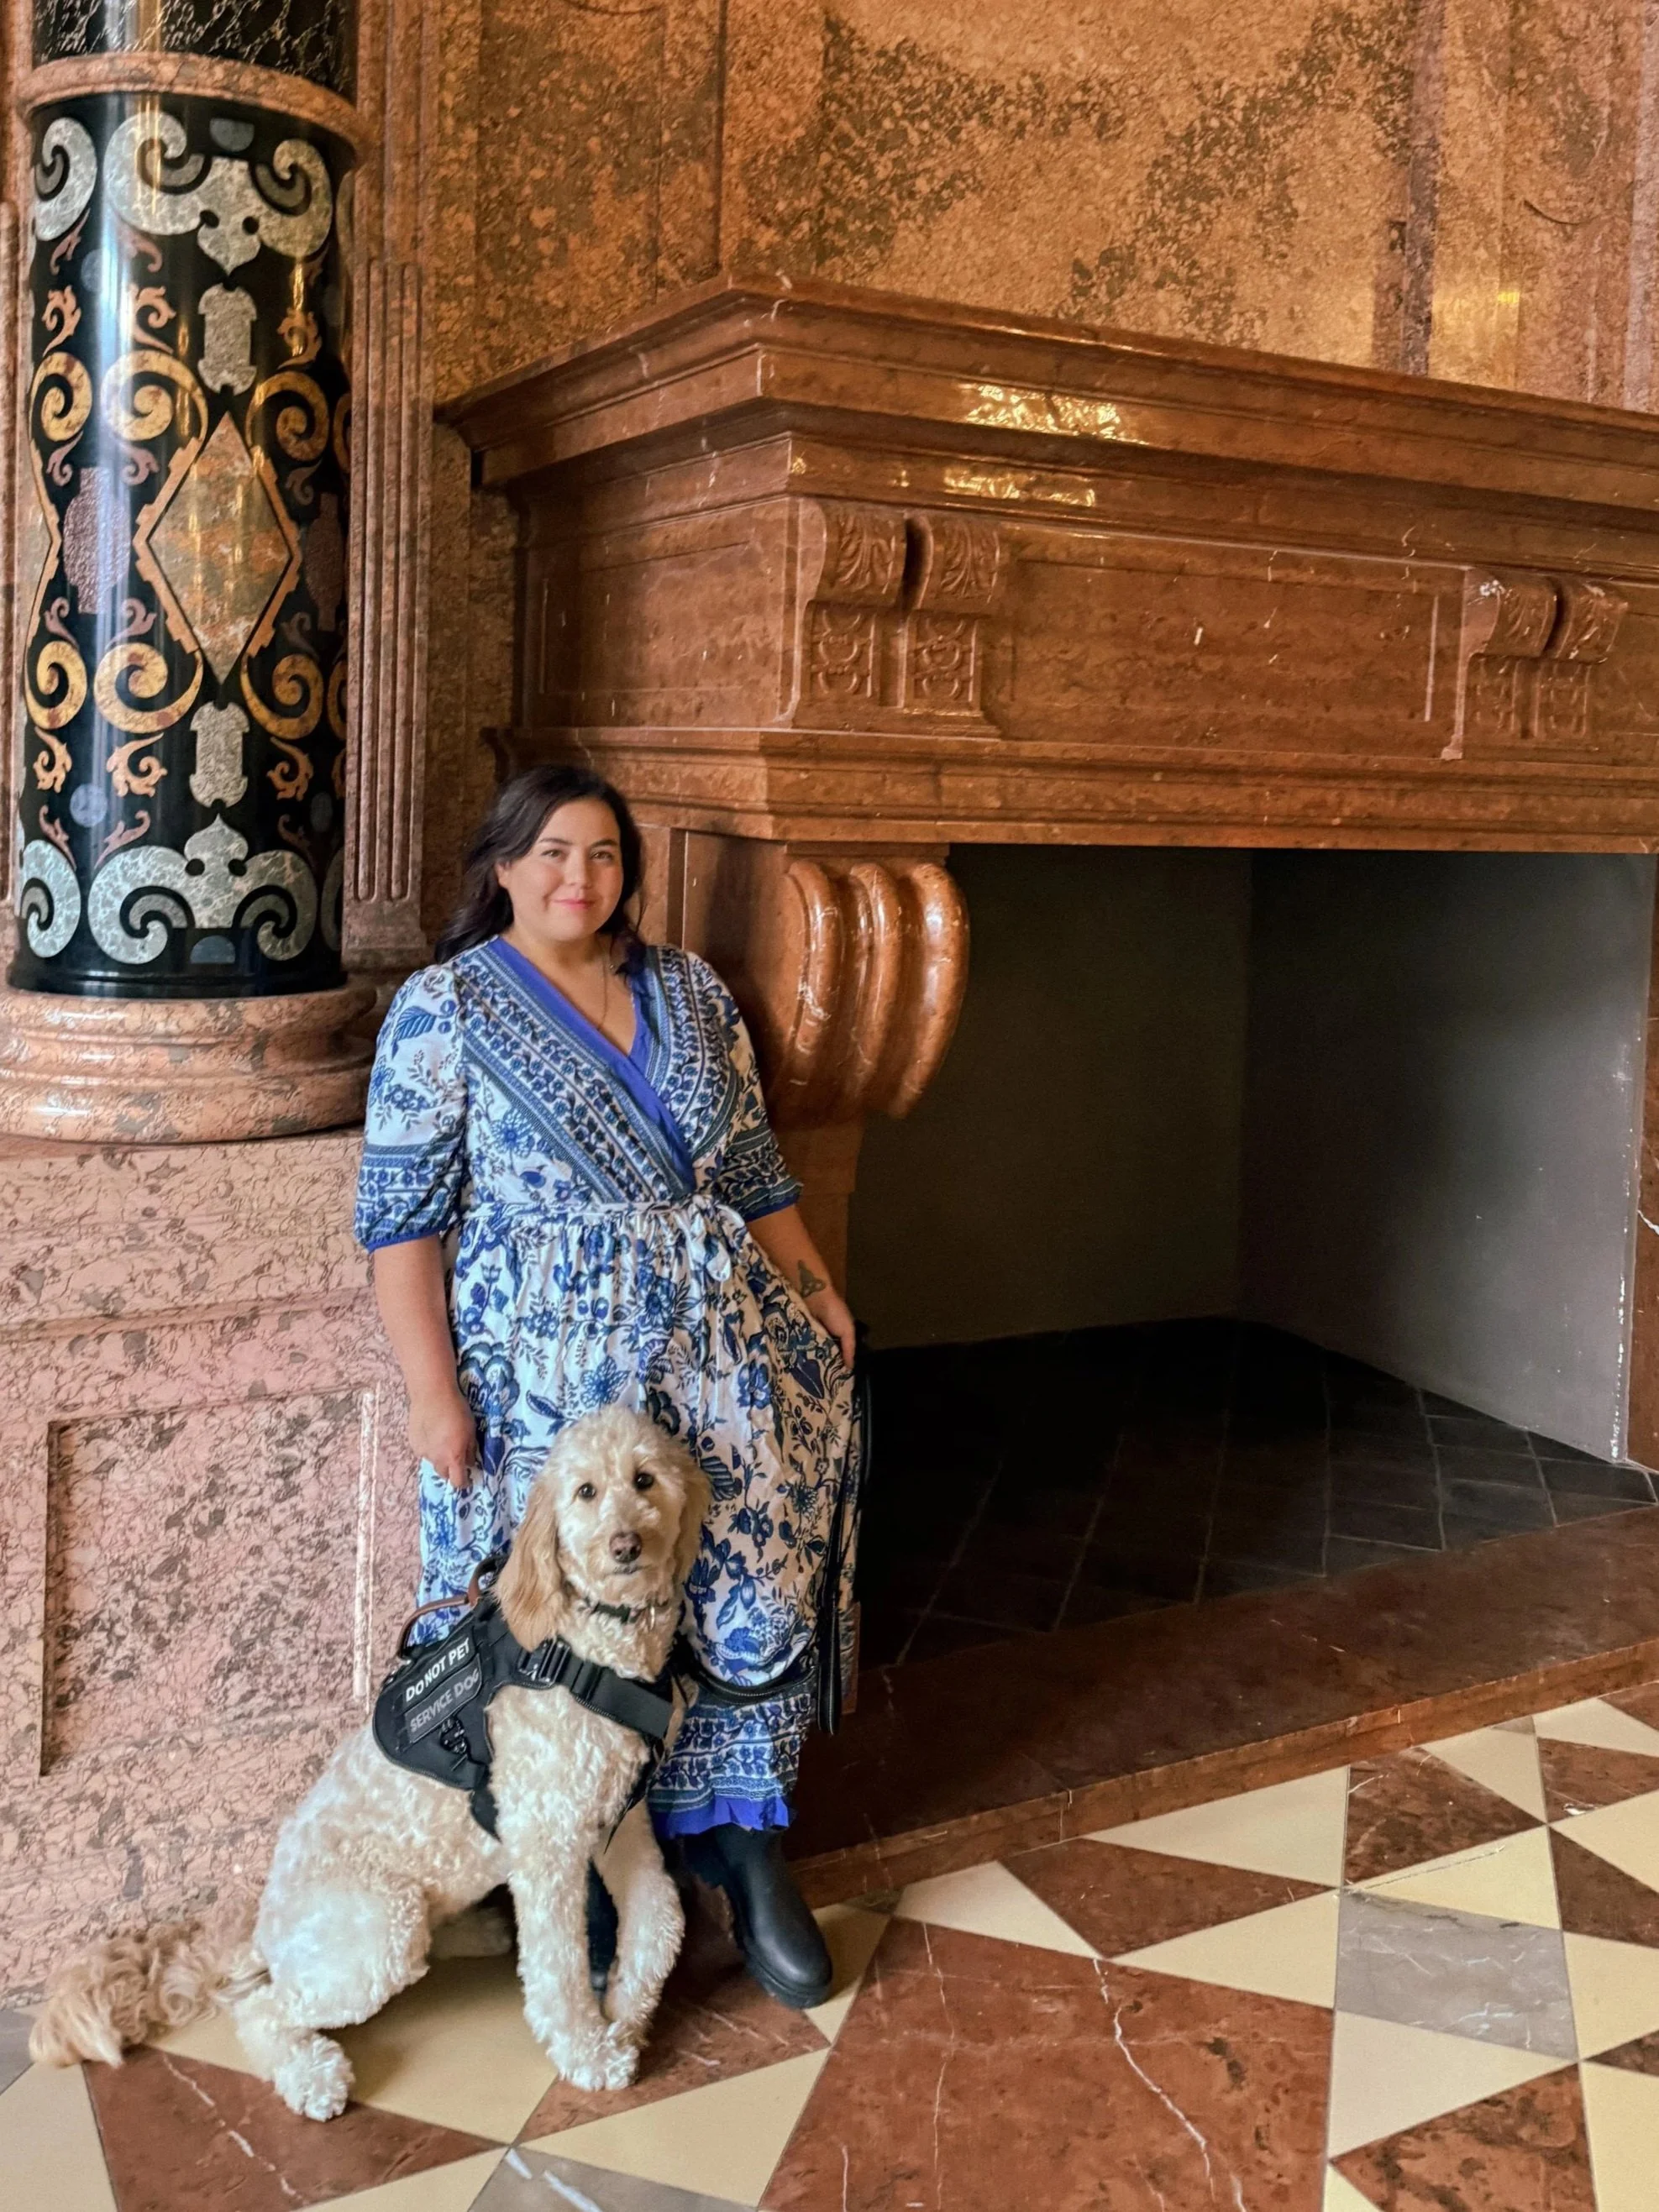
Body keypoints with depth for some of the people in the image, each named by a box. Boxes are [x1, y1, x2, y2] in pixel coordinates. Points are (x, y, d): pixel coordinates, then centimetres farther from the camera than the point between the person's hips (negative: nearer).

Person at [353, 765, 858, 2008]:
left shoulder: (692, 992, 13)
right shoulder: (447, 1008, -1)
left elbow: (755, 1171, 18)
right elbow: (404, 1217, -6)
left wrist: (820, 1294, 9)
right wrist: (434, 1389, -12)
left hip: (719, 1346, 4)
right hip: (552, 1367, -4)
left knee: (752, 1598, -2)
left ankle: (750, 1857, 15)